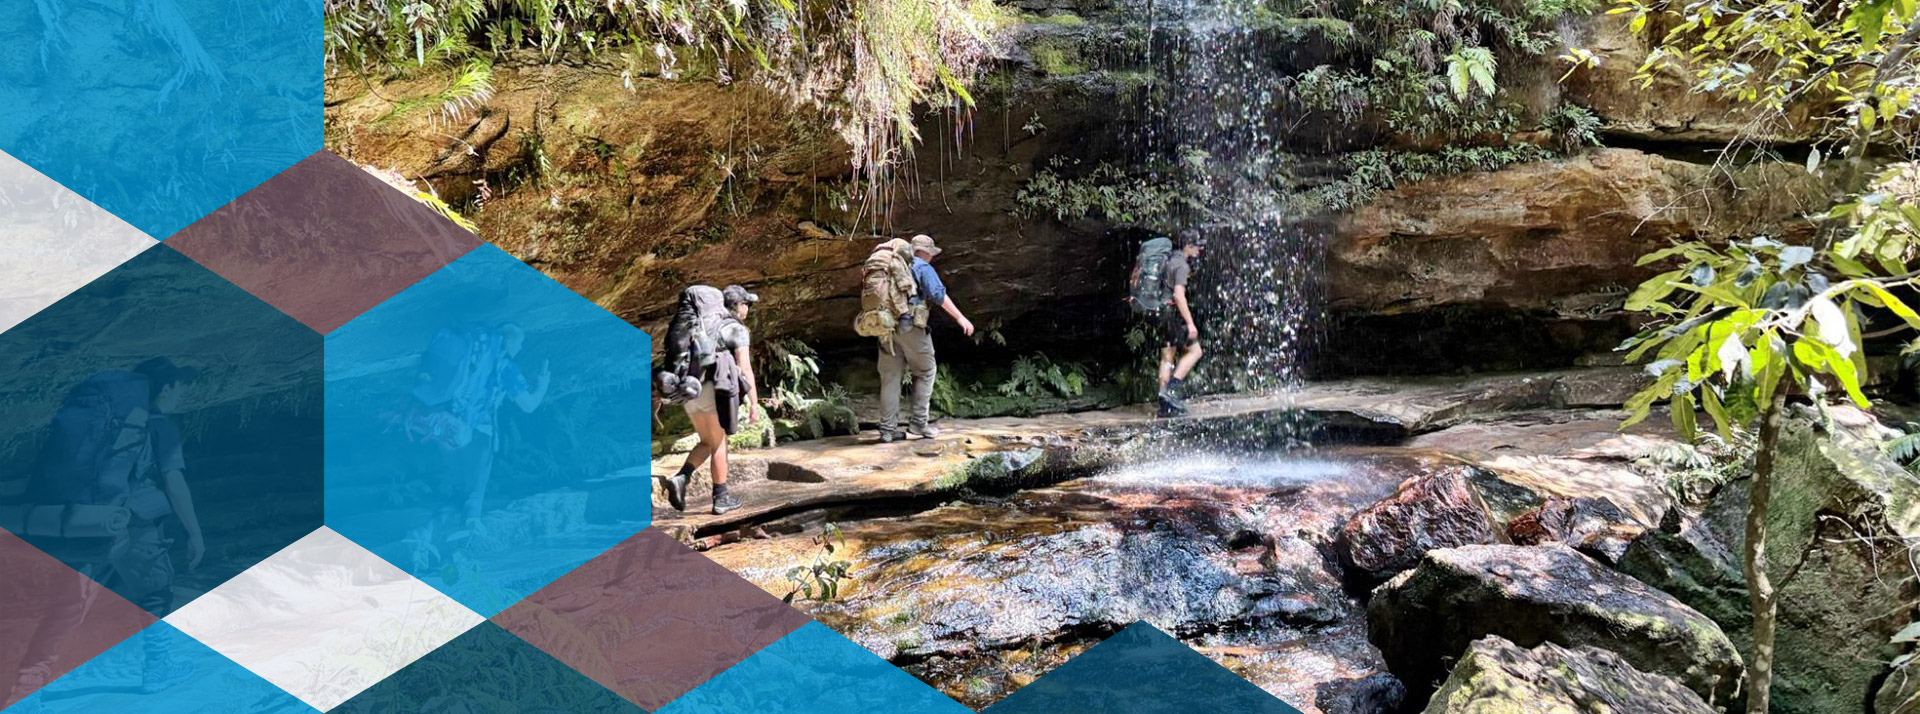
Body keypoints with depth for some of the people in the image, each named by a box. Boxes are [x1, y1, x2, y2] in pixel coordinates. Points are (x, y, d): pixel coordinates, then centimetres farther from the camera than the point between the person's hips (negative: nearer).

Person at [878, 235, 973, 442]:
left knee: (890, 377, 6)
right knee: (925, 373, 8)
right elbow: (939, 294, -11)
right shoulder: (922, 267, 0)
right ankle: (917, 422, 3)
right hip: (911, 326, -6)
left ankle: (887, 429, 4)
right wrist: (960, 317, -12)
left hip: (886, 327, 6)